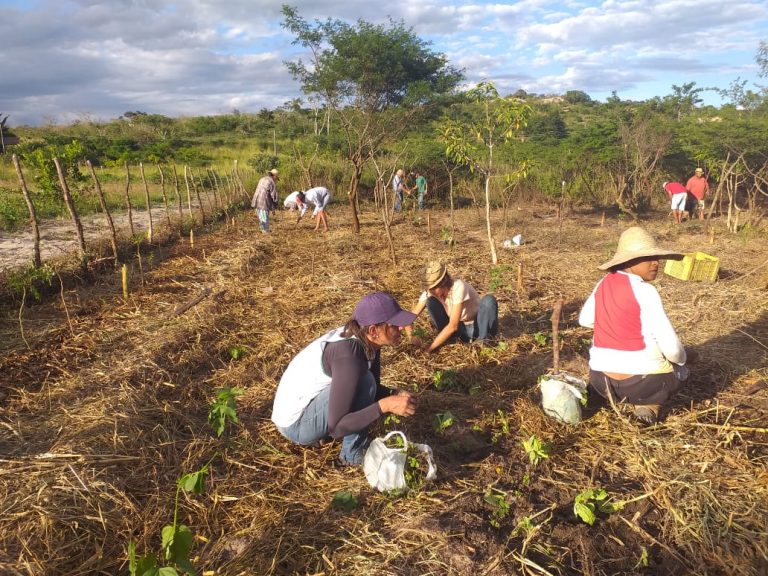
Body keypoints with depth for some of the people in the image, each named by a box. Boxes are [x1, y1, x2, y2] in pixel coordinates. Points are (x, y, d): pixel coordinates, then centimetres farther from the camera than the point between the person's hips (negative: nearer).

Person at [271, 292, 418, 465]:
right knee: (364, 383, -23)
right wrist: (385, 405, -35)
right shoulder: (349, 355, -32)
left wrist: (395, 394, -11)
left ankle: (319, 432, 15)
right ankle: (353, 453, -3)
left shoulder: (367, 342, -6)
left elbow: (375, 388, 9)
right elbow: (336, 427, -30)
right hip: (295, 423, -9)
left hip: (310, 402, 9)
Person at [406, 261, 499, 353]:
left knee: (489, 300, -34)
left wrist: (430, 347, -35)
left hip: (477, 326, -3)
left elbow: (453, 326, -35)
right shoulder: (430, 292, -16)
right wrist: (411, 337, -34)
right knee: (430, 301, -18)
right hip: (458, 328, 4)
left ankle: (482, 340, -15)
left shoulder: (458, 287, -31)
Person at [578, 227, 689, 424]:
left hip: (601, 381, 5)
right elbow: (671, 347, -16)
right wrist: (681, 359, 6)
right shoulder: (645, 291, -16)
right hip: (643, 382, -5)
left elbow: (585, 320, 19)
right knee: (679, 369, 27)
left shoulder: (604, 283, 3)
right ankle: (649, 406, 6)